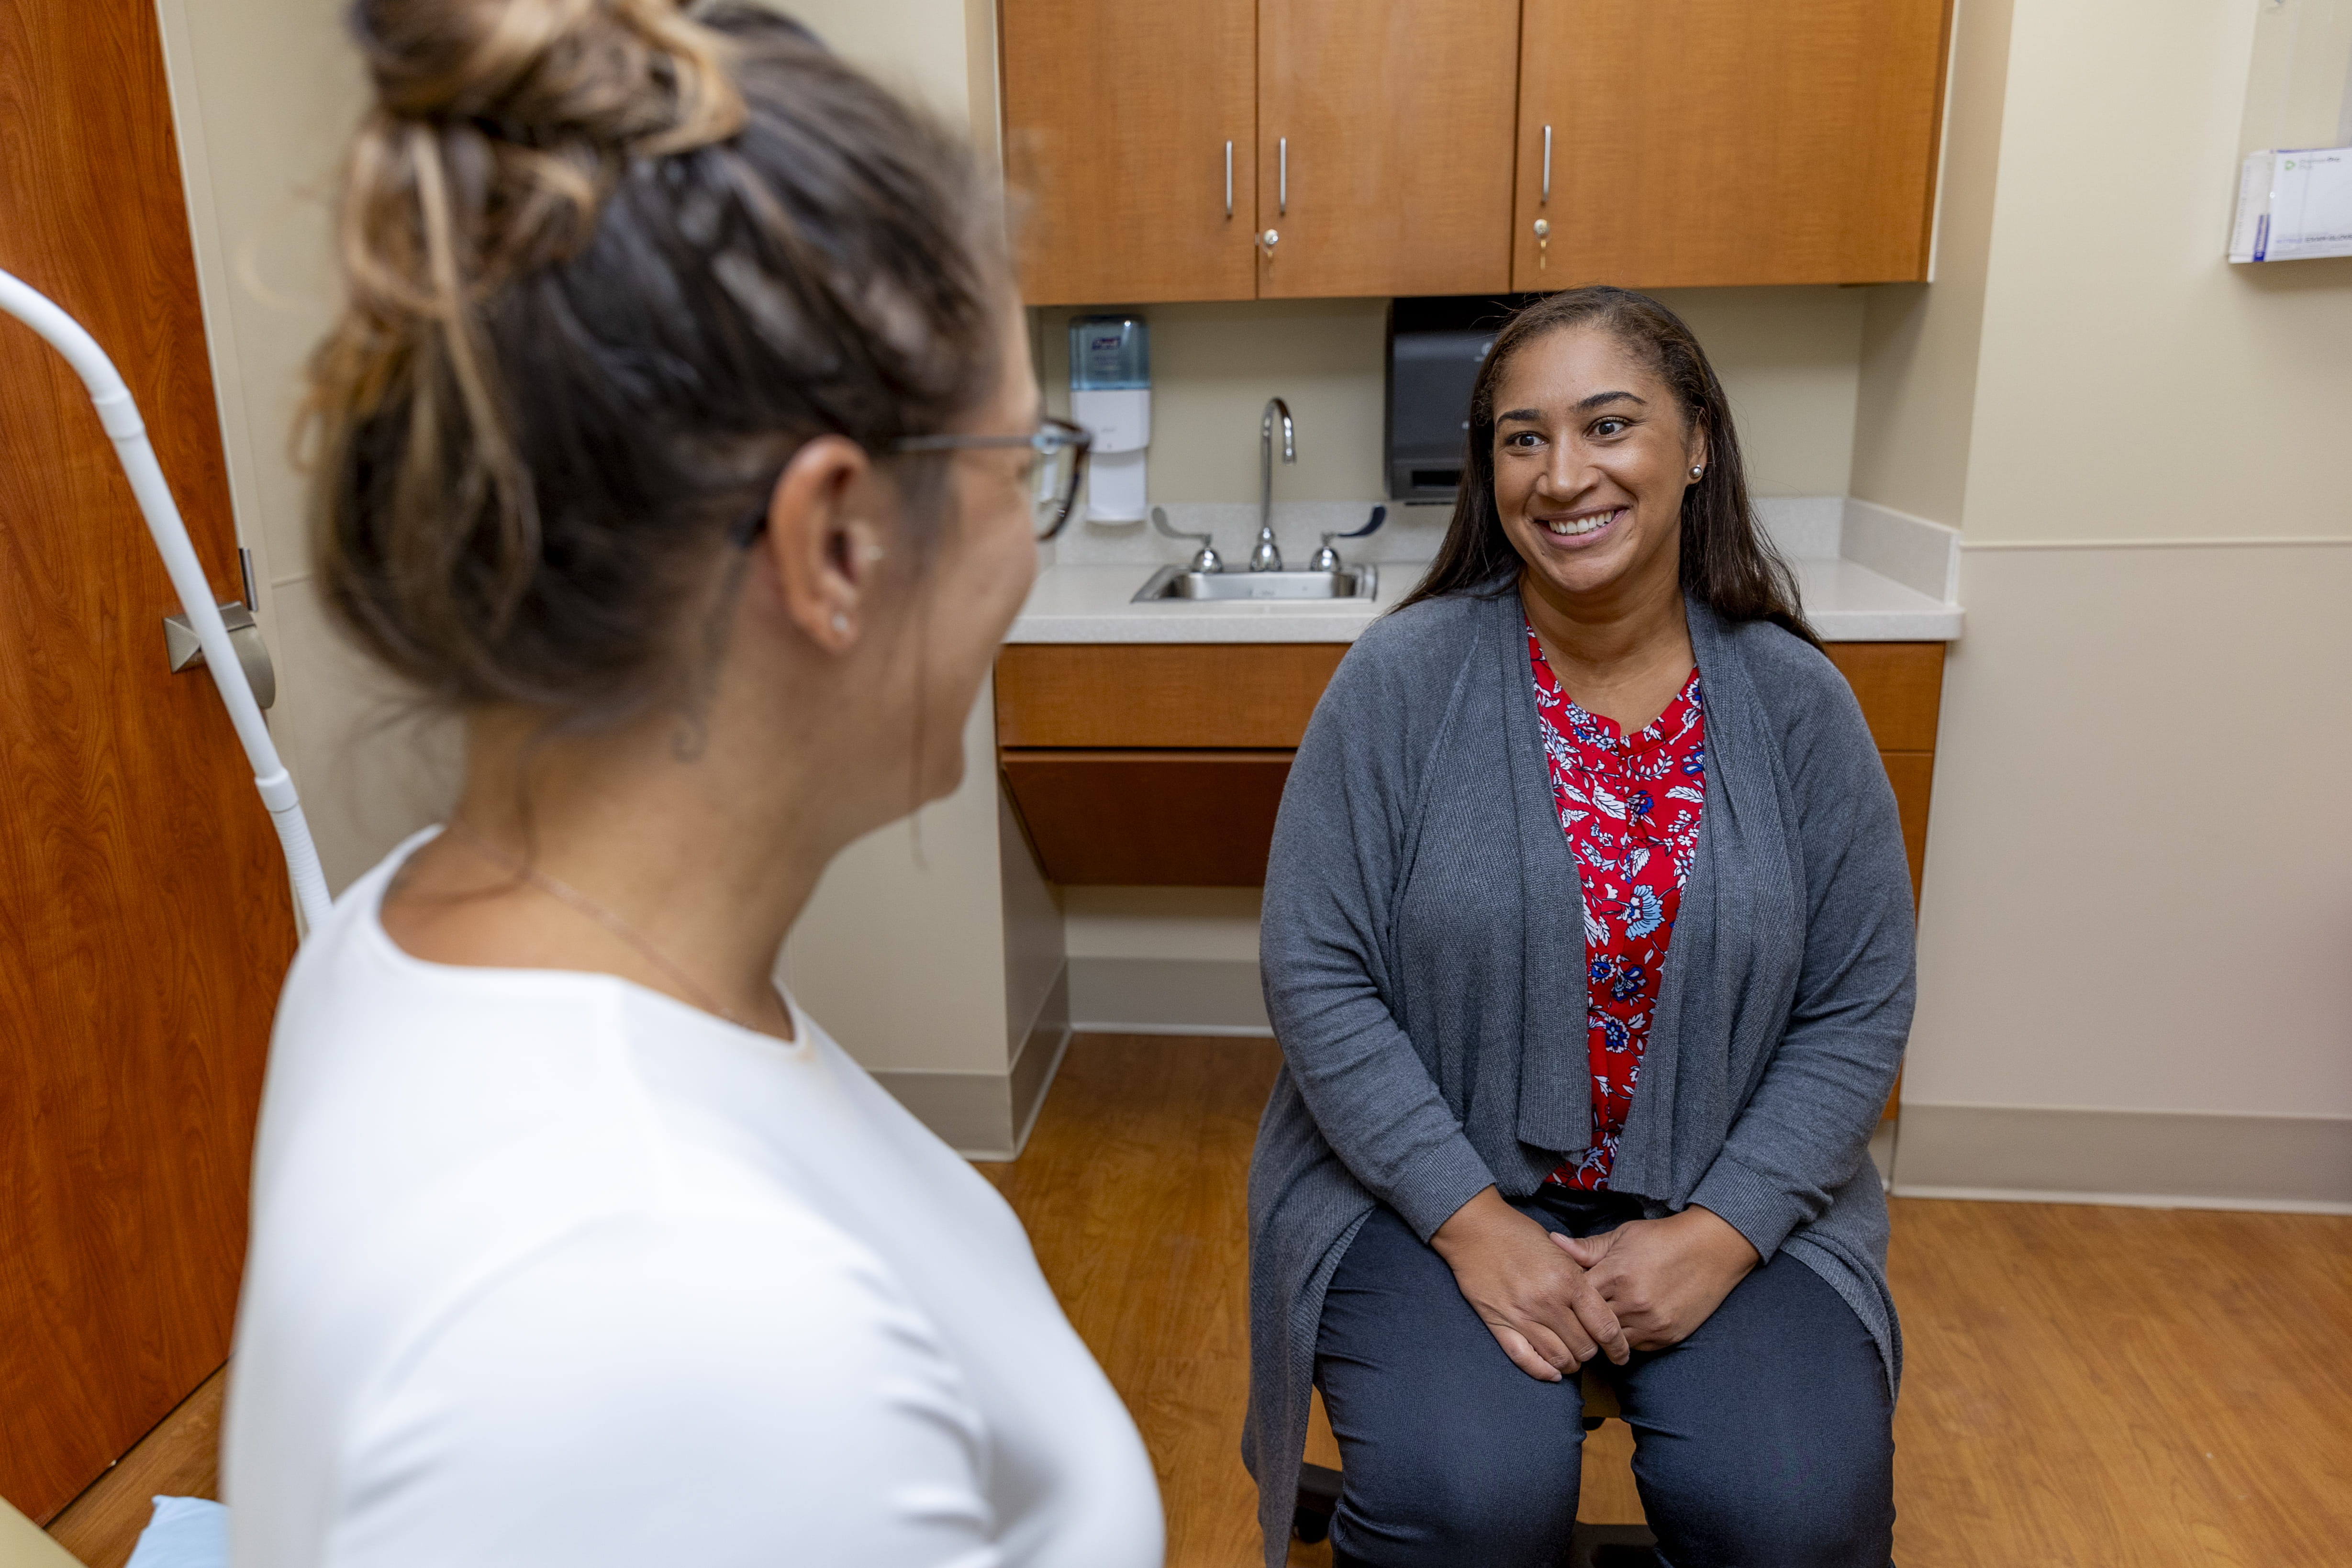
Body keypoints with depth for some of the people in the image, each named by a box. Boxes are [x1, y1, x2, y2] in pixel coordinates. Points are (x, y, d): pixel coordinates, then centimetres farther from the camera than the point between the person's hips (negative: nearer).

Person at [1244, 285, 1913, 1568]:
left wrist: (1718, 1234, -11)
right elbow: (1317, 979, -10)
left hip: (1724, 1200, 3)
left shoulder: (1797, 704, -2)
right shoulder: (1402, 678, -9)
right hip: (1431, 1181, -2)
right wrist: (1474, 1223, -16)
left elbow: (1859, 1013, 1)